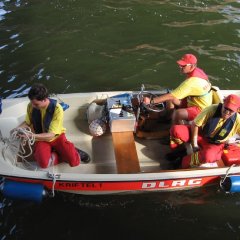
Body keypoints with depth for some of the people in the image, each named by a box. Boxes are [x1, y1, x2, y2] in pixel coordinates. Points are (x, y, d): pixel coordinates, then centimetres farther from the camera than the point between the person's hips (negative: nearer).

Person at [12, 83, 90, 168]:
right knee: (43, 163, -28)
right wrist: (17, 129, -15)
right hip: (41, 139, 3)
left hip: (56, 137, -3)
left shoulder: (57, 109, -25)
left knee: (74, 161, -23)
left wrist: (32, 135, -35)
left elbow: (51, 135, -24)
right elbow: (27, 122, 6)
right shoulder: (31, 106, -14)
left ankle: (72, 151, 11)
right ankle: (62, 153, 1)